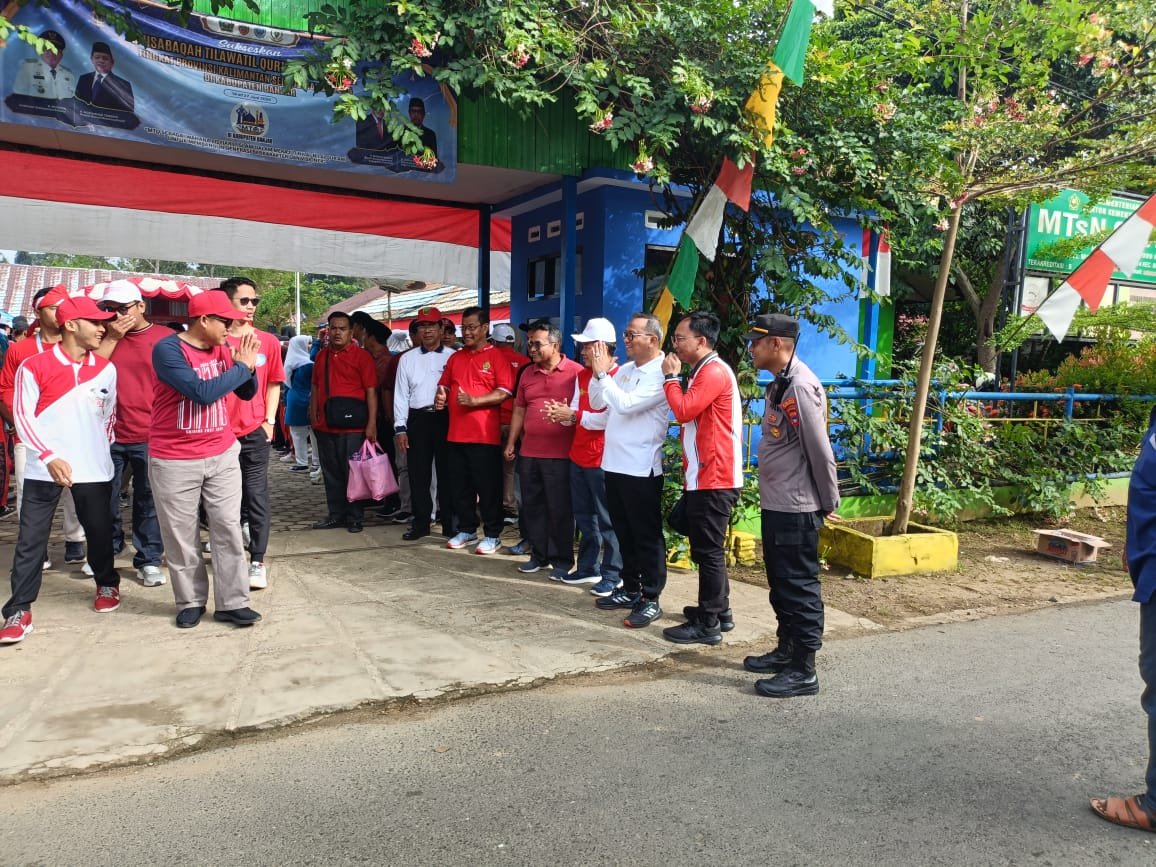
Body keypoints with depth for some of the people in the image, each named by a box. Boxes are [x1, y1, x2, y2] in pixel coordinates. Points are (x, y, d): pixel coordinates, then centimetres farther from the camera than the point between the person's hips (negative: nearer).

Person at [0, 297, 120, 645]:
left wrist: (101, 448, 11)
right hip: (44, 468, -2)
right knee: (30, 540, 0)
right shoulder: (34, 366, -5)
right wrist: (49, 456, -16)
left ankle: (107, 584, 35)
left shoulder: (106, 369, 4)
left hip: (93, 469, 2)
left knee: (100, 531, 12)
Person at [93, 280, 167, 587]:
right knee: (106, 498, 13)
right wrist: (112, 337, -10)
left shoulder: (165, 338, -1)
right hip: (109, 433, 3)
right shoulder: (105, 335, 8)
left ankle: (148, 559, 15)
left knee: (148, 500, 4)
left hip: (150, 435, -3)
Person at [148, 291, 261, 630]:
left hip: (222, 454, 5)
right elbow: (201, 392, -25)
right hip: (174, 460, -4)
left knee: (228, 528, 3)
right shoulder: (168, 349, -15)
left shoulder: (224, 348, 3)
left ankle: (232, 603, 10)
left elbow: (247, 392, 12)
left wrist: (248, 365, -7)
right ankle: (190, 602, 21)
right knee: (181, 536, 7)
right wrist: (242, 366, -15)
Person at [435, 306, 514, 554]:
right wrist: (441, 396, 0)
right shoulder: (455, 358, 15)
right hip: (456, 434, 6)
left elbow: (504, 392, -14)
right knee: (460, 486, 13)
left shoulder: (496, 356, -4)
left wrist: (474, 400, -22)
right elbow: (444, 384, 23)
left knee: (488, 487, 1)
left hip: (485, 435, -6)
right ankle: (466, 530, 26)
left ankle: (492, 535, 11)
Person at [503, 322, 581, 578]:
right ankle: (539, 555, 24)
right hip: (529, 454, 6)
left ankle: (562, 560, 12)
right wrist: (510, 443, 15)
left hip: (560, 455, -6)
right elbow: (519, 411, 17)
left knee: (560, 509, 1)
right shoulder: (527, 373, 13)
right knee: (532, 506, 12)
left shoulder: (576, 372, -5)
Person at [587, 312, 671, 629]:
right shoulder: (624, 370, 11)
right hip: (614, 463, 8)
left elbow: (626, 404, -24)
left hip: (641, 468, -8)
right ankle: (630, 589, 29)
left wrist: (602, 372, -17)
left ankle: (651, 599, 9)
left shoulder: (660, 374, -14)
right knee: (624, 532, 17)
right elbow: (597, 403, 12)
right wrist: (599, 372, -2)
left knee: (647, 536, 1)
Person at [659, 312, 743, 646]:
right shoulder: (704, 371, 19)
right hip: (705, 477, 11)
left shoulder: (714, 371, -15)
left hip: (713, 479, -11)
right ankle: (718, 611, 28)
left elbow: (684, 411, -22)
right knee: (707, 549, 17)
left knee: (708, 550, -5)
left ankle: (707, 625, 3)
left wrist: (670, 377, -11)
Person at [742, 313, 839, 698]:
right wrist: (770, 495, 14)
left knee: (799, 588, 0)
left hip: (796, 510, -10)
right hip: (776, 505, 10)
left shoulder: (801, 386, -18)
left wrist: (828, 503, -11)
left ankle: (803, 671, 9)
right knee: (781, 584, 18)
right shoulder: (779, 384, 11)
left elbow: (820, 451, -18)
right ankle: (786, 651, 32)